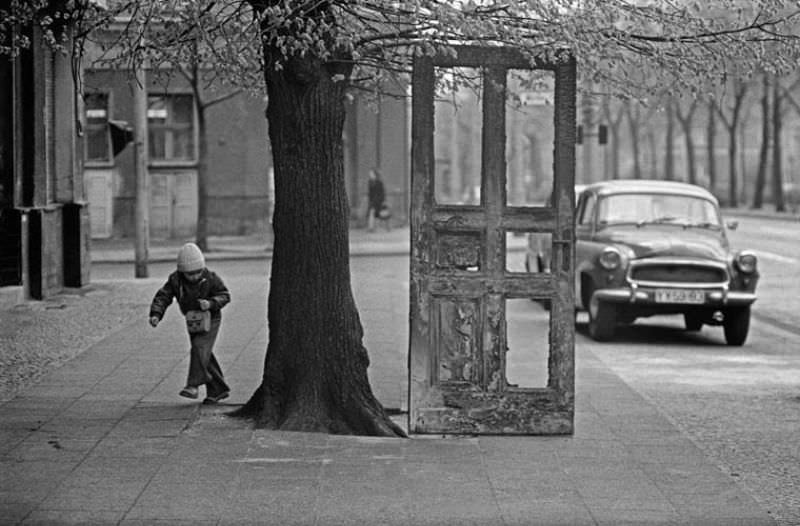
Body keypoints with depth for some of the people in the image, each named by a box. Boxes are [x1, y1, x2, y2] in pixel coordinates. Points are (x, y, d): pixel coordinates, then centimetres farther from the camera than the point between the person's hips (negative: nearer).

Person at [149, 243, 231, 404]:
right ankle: (218, 390, 17)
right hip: (192, 322, 4)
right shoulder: (175, 280, -13)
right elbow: (162, 297, -17)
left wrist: (211, 303, -31)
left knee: (199, 349, -23)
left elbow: (224, 295, -12)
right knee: (205, 357, 7)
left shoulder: (210, 278, -18)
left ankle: (193, 385, -22)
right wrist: (156, 315, -33)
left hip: (210, 320, -4)